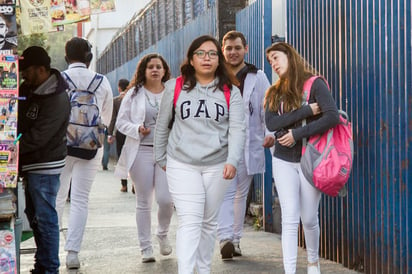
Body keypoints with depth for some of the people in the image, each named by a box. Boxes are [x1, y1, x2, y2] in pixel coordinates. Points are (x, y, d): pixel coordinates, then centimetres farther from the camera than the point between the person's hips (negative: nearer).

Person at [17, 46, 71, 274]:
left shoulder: (57, 100, -20)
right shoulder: (28, 89, 7)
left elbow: (37, 137, -24)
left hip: (45, 165, -9)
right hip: (31, 163, 9)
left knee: (45, 217, -4)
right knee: (34, 215, 16)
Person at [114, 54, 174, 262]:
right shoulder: (134, 94, 7)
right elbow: (121, 122, 7)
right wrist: (137, 129, -11)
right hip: (141, 151, 0)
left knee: (165, 199, -10)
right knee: (143, 202, 4)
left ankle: (163, 234, 20)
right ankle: (145, 247, 13)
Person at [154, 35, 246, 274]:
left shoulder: (230, 91, 3)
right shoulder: (175, 87, 4)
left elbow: (237, 129, -6)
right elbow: (162, 126, 12)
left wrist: (232, 161, -18)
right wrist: (161, 158, 14)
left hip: (217, 165, 2)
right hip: (182, 164, -1)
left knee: (210, 221, 12)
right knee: (190, 221, -12)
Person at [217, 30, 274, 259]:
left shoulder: (258, 78, 8)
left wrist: (271, 133, -14)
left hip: (249, 145, 1)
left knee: (241, 194, 10)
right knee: (225, 192, -14)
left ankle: (235, 239, 19)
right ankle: (225, 238, -23)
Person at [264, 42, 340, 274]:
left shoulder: (314, 84, -6)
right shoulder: (275, 92, 7)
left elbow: (332, 116, -19)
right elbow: (271, 123, -10)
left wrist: (297, 134, -19)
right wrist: (306, 110, -18)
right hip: (284, 161, 3)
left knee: (309, 218, 7)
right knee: (290, 219, -4)